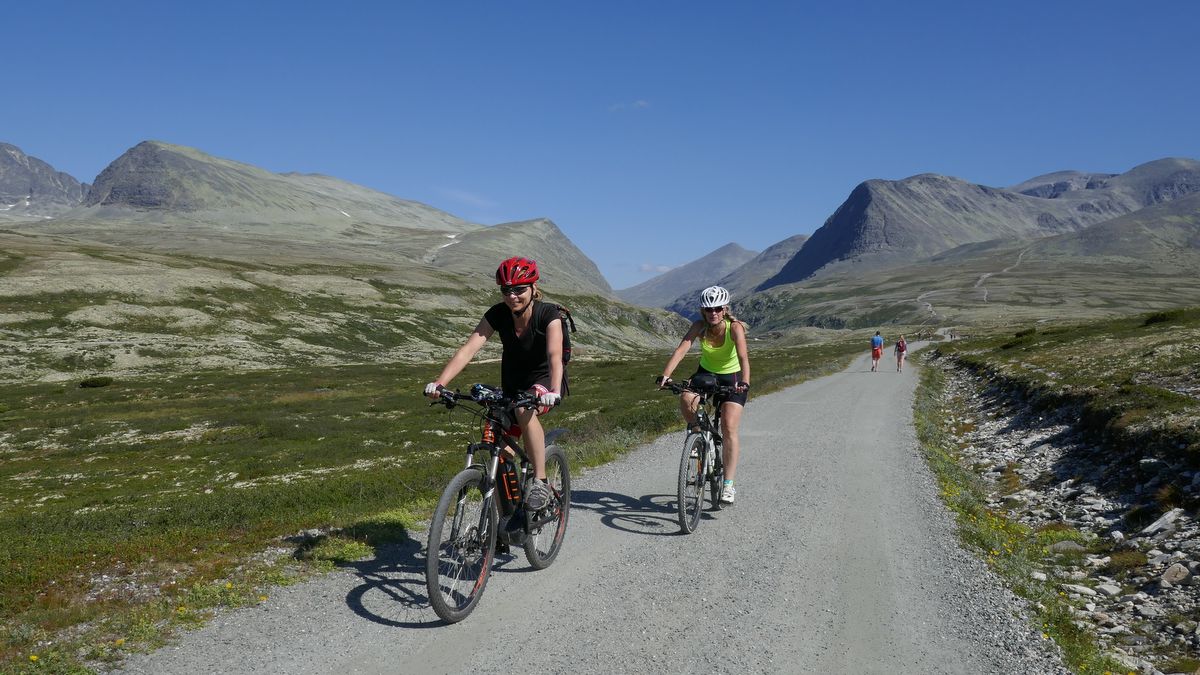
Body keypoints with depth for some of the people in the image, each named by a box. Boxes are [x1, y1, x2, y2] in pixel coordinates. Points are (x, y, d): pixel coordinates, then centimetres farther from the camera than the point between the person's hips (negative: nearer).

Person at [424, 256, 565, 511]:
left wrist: (554, 391, -56)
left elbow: (555, 355, -38)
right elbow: (468, 349, -26)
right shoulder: (498, 314, -15)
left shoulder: (548, 314, -23)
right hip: (512, 384, 4)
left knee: (524, 410, -37)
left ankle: (540, 481, -26)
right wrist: (439, 382, -39)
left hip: (544, 380, -4)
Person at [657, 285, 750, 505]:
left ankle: (728, 485, -8)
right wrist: (665, 375, -46)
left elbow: (743, 357, -38)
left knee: (729, 428, -16)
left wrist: (745, 383, -57)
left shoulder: (735, 328, -25)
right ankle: (696, 431, 2)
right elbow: (681, 349, -31)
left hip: (732, 377, -2)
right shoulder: (699, 326, -19)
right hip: (706, 372, 3)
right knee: (685, 399, -29)